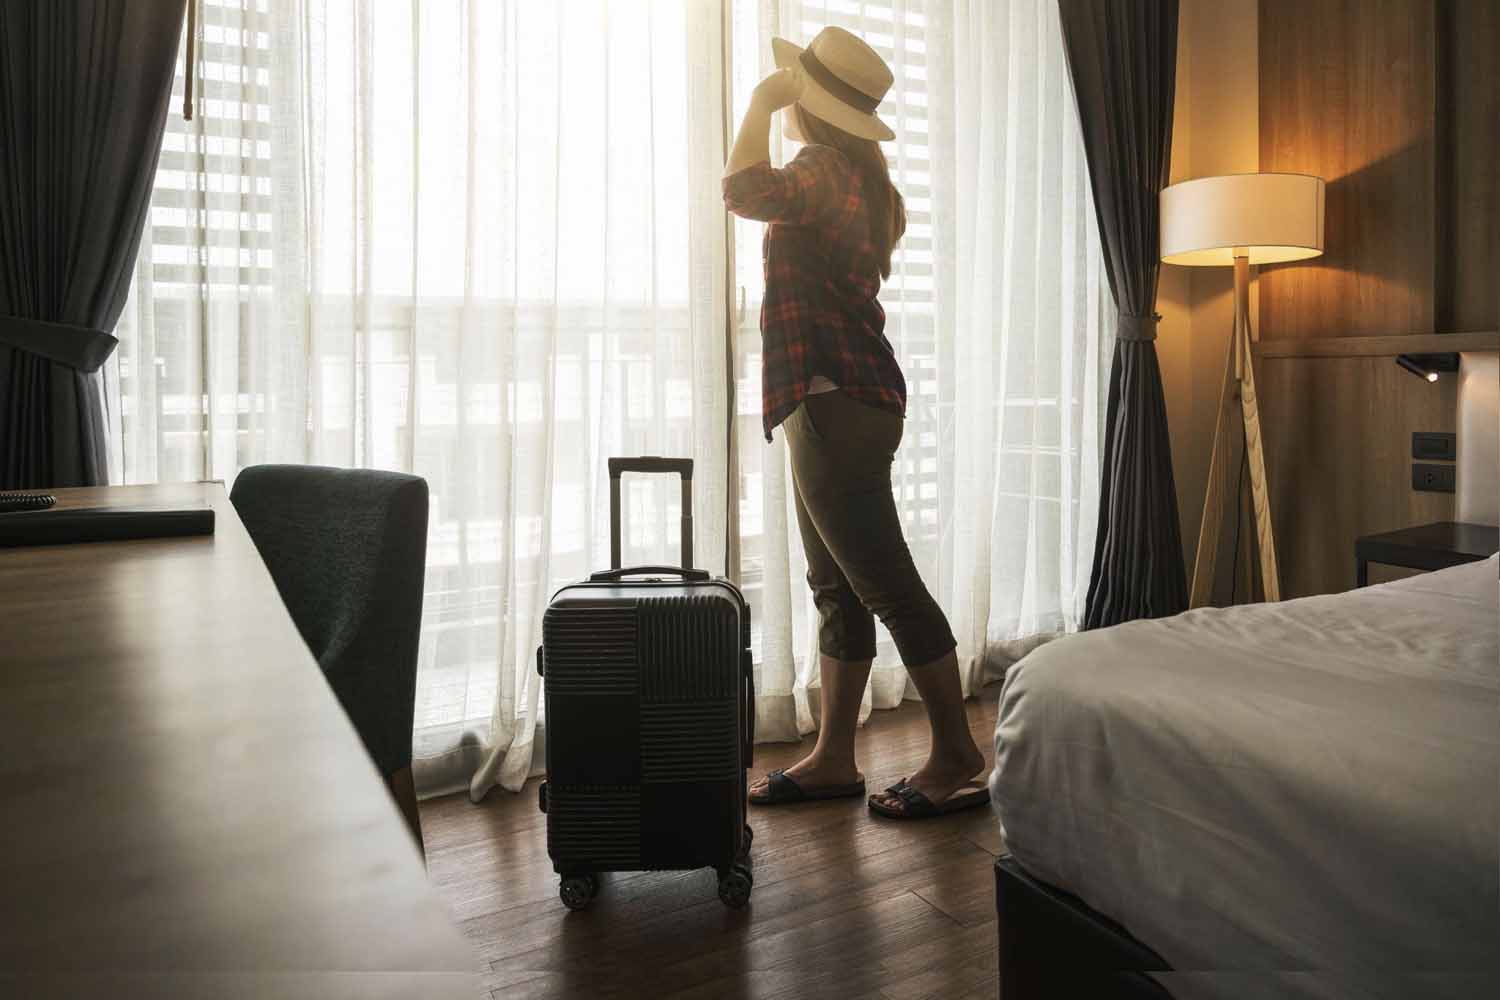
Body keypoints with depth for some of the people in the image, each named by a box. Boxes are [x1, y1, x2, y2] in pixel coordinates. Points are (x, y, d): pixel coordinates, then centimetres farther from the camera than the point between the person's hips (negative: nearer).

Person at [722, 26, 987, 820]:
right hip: (837, 403, 10)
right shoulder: (858, 179, 20)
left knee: (886, 585, -5)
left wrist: (760, 101, -10)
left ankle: (956, 756, 6)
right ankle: (833, 758, 19)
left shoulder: (823, 169, -9)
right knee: (838, 589, 10)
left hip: (835, 403, -10)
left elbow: (743, 190, -25)